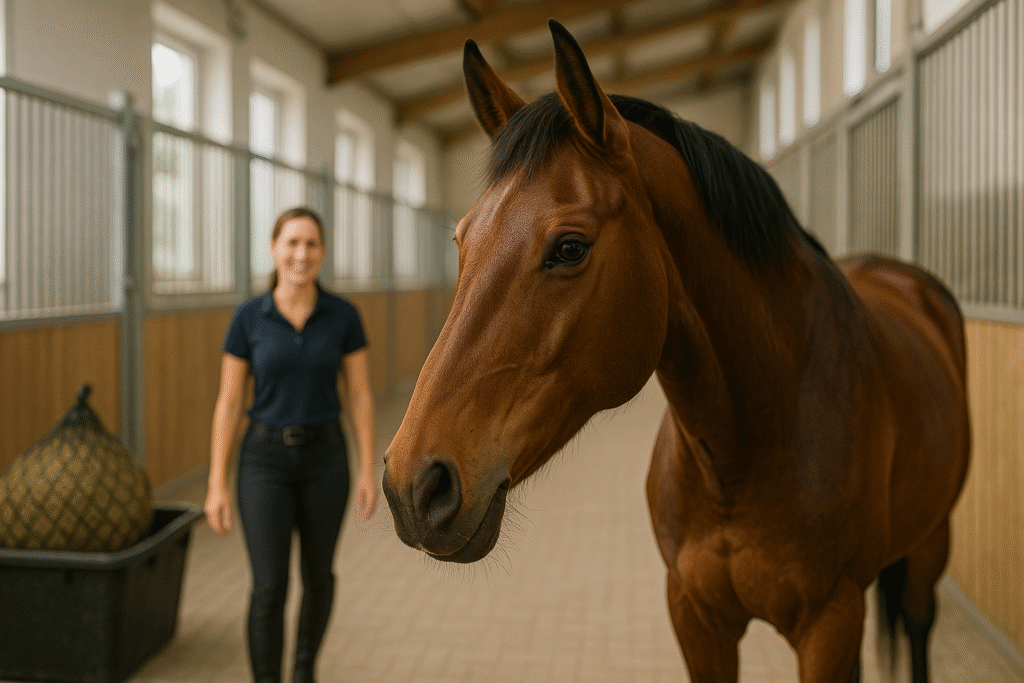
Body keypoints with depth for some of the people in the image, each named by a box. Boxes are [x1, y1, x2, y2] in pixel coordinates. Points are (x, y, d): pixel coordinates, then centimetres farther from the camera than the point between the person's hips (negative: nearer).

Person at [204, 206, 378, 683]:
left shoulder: (343, 315, -4)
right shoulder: (248, 318, -6)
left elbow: (360, 396, -1)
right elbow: (228, 404, -4)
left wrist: (368, 472, -5)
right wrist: (216, 485, -6)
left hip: (324, 459, 2)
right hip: (265, 461, -1)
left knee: (317, 575, 16)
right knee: (268, 587, -8)